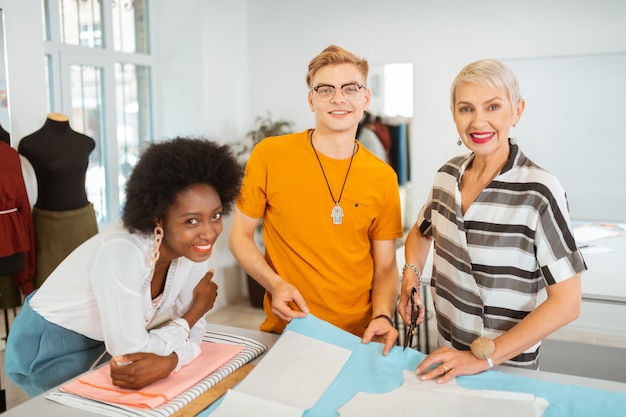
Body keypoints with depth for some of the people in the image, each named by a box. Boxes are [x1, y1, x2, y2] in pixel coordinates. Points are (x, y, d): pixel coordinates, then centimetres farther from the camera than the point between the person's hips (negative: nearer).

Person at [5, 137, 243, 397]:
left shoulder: (194, 249, -16)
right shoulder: (121, 254, -36)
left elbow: (192, 329, -9)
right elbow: (130, 355, -30)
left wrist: (168, 361, -30)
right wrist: (199, 307, -20)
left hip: (107, 343, 6)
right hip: (48, 350, -5)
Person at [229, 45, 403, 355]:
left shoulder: (383, 177, -1)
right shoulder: (269, 155, -8)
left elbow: (385, 266, 5)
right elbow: (240, 235, 0)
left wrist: (383, 317, -12)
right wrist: (274, 283, -15)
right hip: (285, 331, -1)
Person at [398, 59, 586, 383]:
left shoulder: (539, 192, -21)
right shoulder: (448, 174, -5)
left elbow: (566, 304, -19)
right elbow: (421, 232, 13)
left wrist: (483, 357, -21)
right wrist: (411, 275, -5)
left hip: (506, 368, -5)